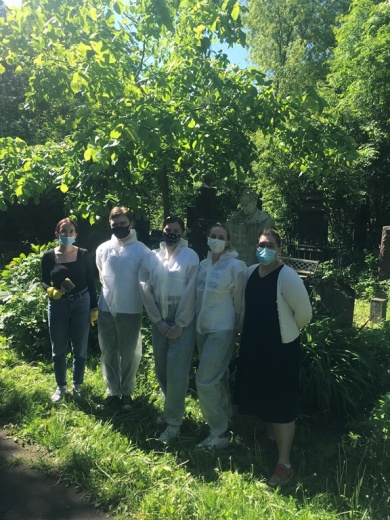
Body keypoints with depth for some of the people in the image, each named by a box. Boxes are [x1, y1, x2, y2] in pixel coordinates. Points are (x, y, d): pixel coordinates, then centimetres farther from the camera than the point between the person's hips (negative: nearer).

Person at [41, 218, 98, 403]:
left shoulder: (84, 255, -3)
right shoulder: (49, 256, -4)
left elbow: (91, 282, 1)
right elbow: (44, 282, 3)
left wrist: (94, 308, 0)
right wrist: (51, 290, -20)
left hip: (81, 303, 0)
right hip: (57, 306, 0)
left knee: (80, 348, 9)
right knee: (58, 349, 11)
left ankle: (77, 385, 28)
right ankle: (61, 386, 30)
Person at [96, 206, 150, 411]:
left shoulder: (141, 250, -7)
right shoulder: (102, 249, 3)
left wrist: (147, 306, -1)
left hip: (131, 310, -3)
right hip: (106, 310, 3)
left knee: (129, 354, 10)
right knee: (108, 353, 13)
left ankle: (126, 392, 27)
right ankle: (112, 391, 28)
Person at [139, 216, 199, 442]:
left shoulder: (190, 256, -5)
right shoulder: (153, 257, 5)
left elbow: (191, 292, -10)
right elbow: (146, 289, 2)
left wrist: (179, 324, -11)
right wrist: (158, 321, -5)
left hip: (183, 320, -4)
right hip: (159, 320, 4)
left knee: (177, 371, -4)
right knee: (161, 369, 13)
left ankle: (174, 421, 11)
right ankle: (172, 409, 34)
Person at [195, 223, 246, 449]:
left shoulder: (236, 266, -14)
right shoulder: (203, 264, 3)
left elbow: (239, 301, -7)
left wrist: (236, 330, 0)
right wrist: (196, 322, 14)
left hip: (222, 330, -6)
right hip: (203, 328, 6)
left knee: (205, 381, -7)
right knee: (218, 377, 21)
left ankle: (220, 434, 9)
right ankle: (225, 417, 42)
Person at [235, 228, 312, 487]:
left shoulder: (287, 276, -19)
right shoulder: (250, 272, 3)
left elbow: (304, 312, -16)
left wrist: (289, 330, -1)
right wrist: (253, 329, 12)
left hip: (281, 348, -7)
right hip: (254, 344, 7)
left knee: (282, 404, 1)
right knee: (261, 395, 22)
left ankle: (285, 464, 13)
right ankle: (271, 435, 47)